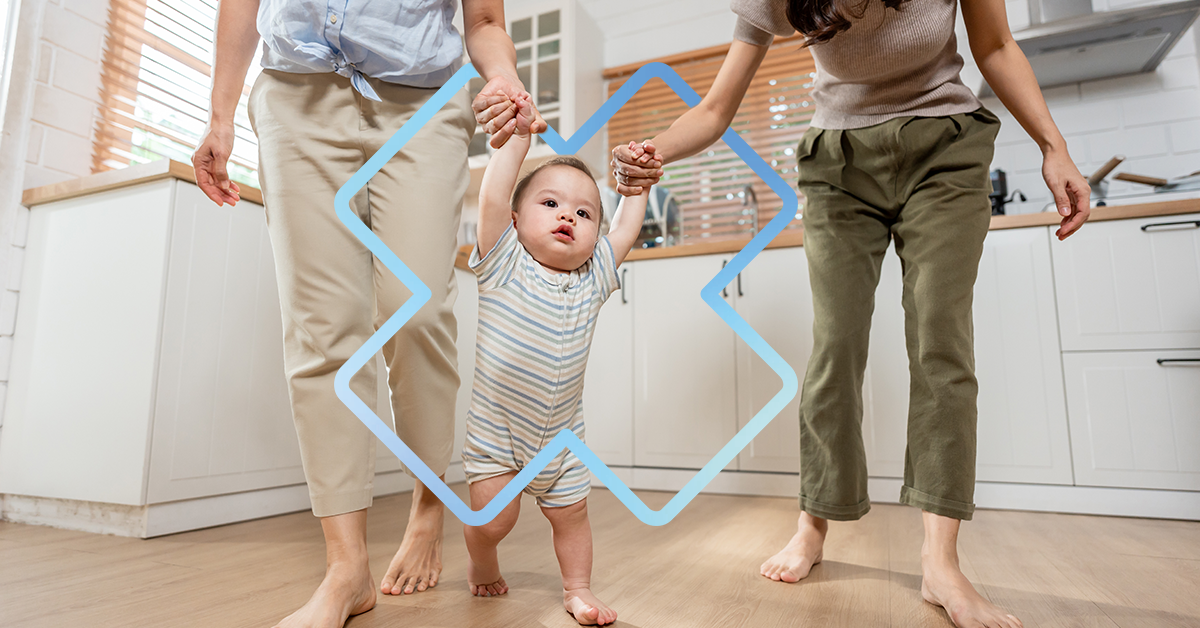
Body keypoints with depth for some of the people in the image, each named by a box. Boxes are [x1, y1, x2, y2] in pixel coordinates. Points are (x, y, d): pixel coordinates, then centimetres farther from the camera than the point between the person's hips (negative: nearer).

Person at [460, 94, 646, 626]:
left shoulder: (592, 279, -3)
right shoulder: (504, 266, -13)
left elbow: (625, 230, 7)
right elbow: (491, 198, -23)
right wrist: (518, 137, -20)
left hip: (561, 436, 3)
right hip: (494, 430, -3)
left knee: (570, 514, 11)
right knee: (493, 517, 1)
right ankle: (482, 565, 34)